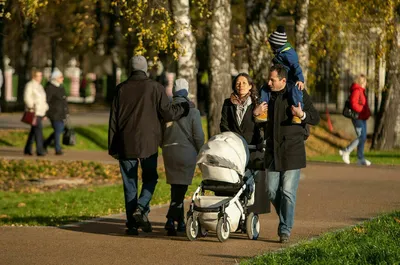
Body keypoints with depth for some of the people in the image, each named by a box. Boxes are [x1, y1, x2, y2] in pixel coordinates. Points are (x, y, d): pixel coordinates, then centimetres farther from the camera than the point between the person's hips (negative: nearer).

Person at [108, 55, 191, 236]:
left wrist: (112, 146, 10)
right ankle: (141, 208, -10)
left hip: (125, 143, 2)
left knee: (129, 183, 6)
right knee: (150, 178, 14)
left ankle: (132, 223, 4)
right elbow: (168, 113, -6)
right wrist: (184, 108, 13)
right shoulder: (155, 88, -4)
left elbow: (113, 119, 5)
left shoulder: (121, 89, 4)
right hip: (148, 143, -2)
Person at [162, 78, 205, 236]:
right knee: (181, 187, -2)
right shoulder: (192, 112, -9)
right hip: (187, 152, -4)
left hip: (169, 152, 4)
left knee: (176, 187, 15)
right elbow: (198, 136, -7)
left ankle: (180, 222, 22)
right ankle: (171, 219, -18)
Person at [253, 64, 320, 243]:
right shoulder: (267, 95, 10)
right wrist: (255, 113, -2)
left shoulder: (298, 94, -3)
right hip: (272, 150, 5)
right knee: (272, 191, 4)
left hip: (292, 150, -5)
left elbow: (316, 118, -2)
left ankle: (285, 230, -1)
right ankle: (285, 219, 26)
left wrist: (302, 115, -22)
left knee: (288, 192, -7)